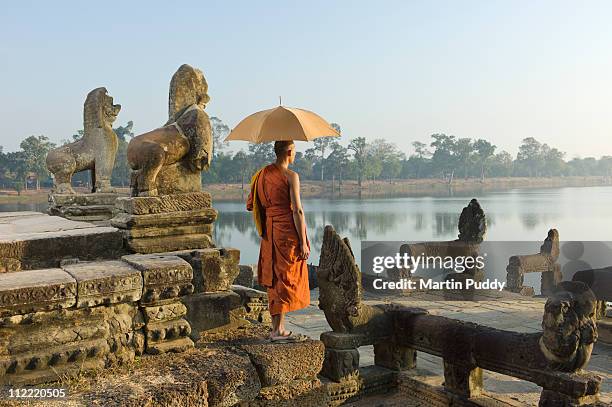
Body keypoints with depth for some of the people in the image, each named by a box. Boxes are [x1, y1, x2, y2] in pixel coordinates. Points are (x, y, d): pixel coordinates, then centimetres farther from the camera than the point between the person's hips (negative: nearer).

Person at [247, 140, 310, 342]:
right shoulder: (291, 176, -12)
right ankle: (279, 330, 2)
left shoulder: (262, 174, 8)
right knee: (287, 280, 0)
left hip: (269, 232, 7)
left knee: (274, 279, 13)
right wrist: (303, 242, -12)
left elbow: (250, 205, 11)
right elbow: (297, 211, -15)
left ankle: (277, 327, 20)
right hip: (288, 231, -7)